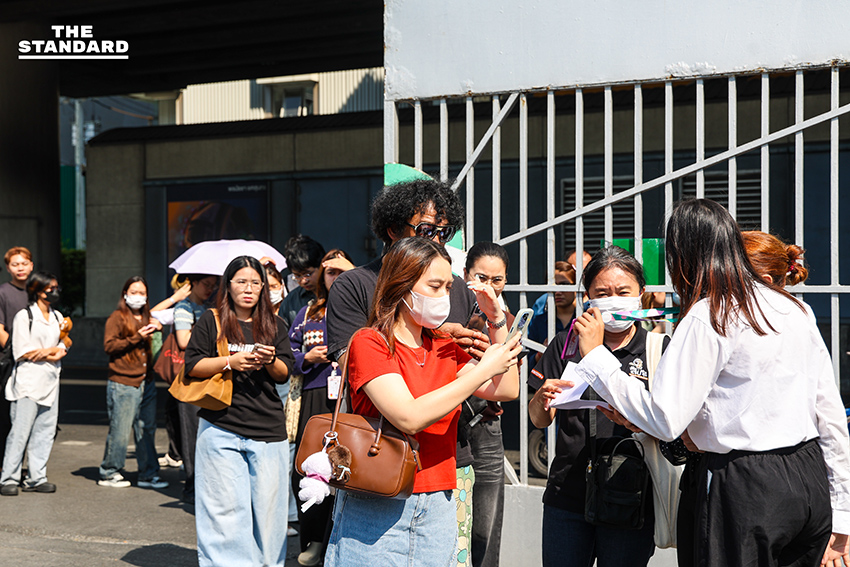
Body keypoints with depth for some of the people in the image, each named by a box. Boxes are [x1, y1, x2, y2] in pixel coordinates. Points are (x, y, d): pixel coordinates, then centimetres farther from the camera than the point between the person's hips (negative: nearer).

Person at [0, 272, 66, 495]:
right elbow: (22, 352, -10)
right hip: (28, 382, -6)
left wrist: (46, 352, -6)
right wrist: (52, 351, -4)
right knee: (20, 431, -6)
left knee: (45, 431, 4)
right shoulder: (24, 316, -4)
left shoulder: (57, 317, 16)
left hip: (51, 381, 6)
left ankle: (36, 478, 11)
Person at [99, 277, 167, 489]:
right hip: (123, 384, -6)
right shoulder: (117, 318, 1)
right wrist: (136, 338, -16)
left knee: (146, 430, 7)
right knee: (120, 431, -2)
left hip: (146, 382, 6)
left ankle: (148, 474, 13)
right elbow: (109, 346, -10)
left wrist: (157, 331, 9)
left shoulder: (147, 318, 20)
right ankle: (108, 473, 13)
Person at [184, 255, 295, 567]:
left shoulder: (274, 325, 13)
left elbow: (285, 373, 10)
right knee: (226, 509, -2)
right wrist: (230, 361, -12)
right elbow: (192, 365, 2)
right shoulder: (211, 321, 7)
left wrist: (270, 360, -11)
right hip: (221, 429, -2)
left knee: (267, 507, 3)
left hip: (268, 430, 2)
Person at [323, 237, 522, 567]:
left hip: (436, 507, 5)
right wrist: (484, 370, -18)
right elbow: (409, 418, -22)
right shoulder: (369, 343, -10)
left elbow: (507, 391, 7)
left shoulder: (444, 348, 9)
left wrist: (497, 321, 1)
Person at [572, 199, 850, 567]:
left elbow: (665, 420, -19)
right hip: (810, 478, 7)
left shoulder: (706, 319, -14)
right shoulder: (795, 309, 8)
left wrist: (595, 356, -11)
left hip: (745, 488, -7)